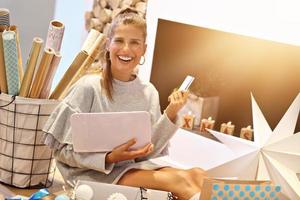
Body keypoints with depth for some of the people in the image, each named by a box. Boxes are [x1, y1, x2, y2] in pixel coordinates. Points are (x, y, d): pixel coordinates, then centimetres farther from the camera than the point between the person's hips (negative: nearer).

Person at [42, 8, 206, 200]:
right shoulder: (88, 87, -9)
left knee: (198, 175, -22)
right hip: (93, 172, -4)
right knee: (179, 180, -26)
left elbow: (147, 152, 1)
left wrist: (170, 114, -11)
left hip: (134, 167, 5)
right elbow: (63, 150, -7)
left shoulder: (149, 93, 5)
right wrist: (109, 158, -20)